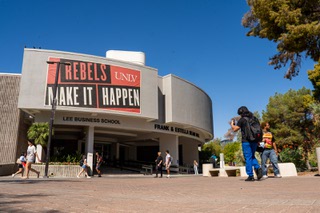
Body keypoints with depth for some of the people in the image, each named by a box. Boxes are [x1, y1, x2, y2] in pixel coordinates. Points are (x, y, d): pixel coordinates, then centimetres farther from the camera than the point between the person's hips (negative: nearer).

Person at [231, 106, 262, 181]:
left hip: (246, 141, -6)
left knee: (248, 158, -1)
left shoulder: (242, 120, -6)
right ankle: (258, 168, -5)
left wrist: (232, 124, 16)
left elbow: (235, 129, -3)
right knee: (252, 156, 19)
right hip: (254, 141, 6)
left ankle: (250, 176, 0)